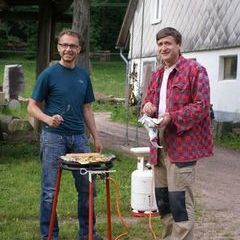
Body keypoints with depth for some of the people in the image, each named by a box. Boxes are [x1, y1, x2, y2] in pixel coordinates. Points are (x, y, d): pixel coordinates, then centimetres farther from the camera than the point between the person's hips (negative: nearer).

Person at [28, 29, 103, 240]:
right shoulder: (49, 74, -3)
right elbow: (32, 107, -2)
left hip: (79, 137, 5)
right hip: (53, 137, -4)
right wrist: (48, 119, -21)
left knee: (87, 187, 8)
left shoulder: (83, 76, 11)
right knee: (50, 191, 1)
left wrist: (96, 137, 12)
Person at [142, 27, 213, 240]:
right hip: (160, 145, 8)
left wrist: (172, 117, -21)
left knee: (179, 200, -8)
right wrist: (147, 106, -2)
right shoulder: (157, 74, 18)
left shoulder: (194, 70, -7)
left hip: (182, 144, -8)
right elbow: (149, 100, 22)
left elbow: (202, 106, -13)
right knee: (162, 199, 14)